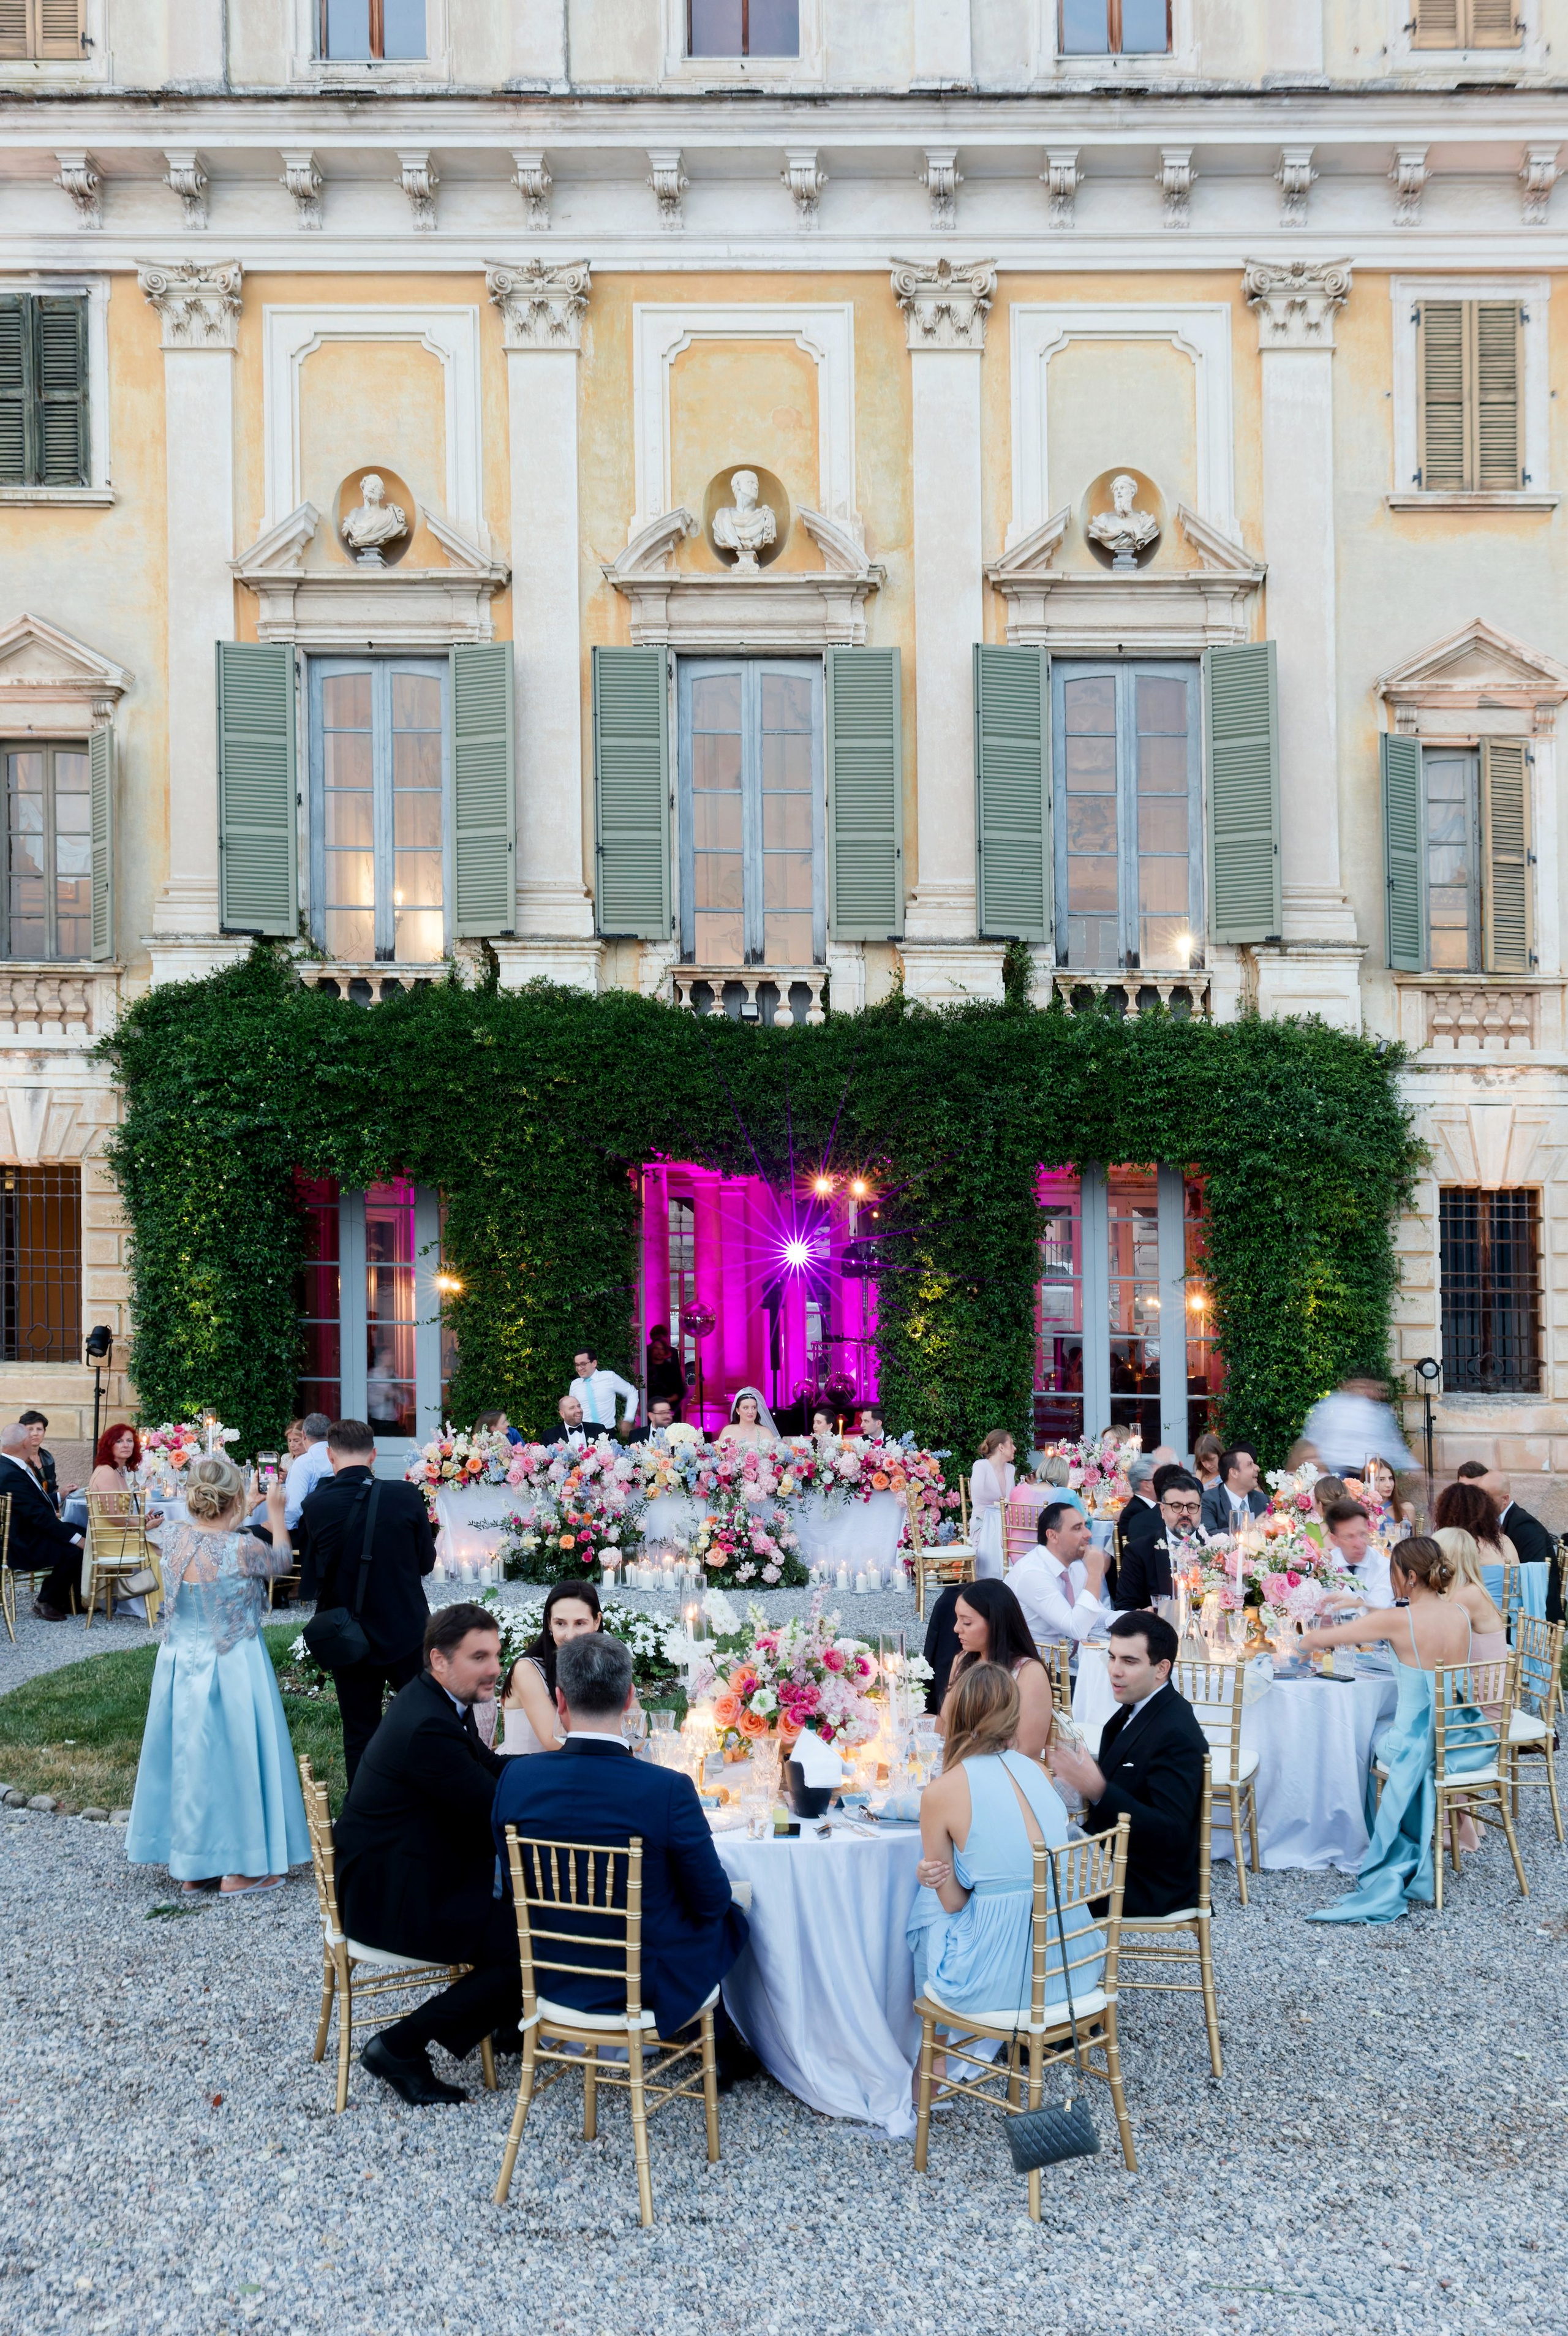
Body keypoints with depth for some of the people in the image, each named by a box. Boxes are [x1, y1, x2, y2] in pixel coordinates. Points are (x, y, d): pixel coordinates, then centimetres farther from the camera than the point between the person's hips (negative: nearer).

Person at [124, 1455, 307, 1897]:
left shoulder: (173, 1537, -9)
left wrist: (245, 1510, 24)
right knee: (234, 1755, 8)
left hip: (182, 1665, 5)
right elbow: (281, 1560, 0)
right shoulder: (243, 1548, -23)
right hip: (234, 1669, -5)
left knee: (188, 1756, 16)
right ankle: (238, 1869, 18)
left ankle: (190, 1869, 28)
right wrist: (276, 1513, 15)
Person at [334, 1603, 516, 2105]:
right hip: (391, 1903, -11)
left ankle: (512, 2020, 29)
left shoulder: (434, 1701, 4)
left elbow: (493, 1768, 13)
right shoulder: (428, 1727, -28)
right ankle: (400, 2046, -6)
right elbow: (499, 1811, -23)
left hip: (421, 1874, 11)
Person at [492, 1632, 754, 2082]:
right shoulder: (669, 1790, -26)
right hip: (647, 1985, -4)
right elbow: (711, 1901, -14)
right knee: (730, 1920, 26)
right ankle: (719, 2042, 41)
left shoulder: (516, 1778, -15)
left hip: (553, 1978, 4)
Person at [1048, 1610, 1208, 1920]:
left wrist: (1098, 1790, -39)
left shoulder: (1176, 1734, -24)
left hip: (1150, 1883, -9)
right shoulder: (1137, 1707, 3)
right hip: (1115, 1857, 9)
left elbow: (1170, 1833, -30)